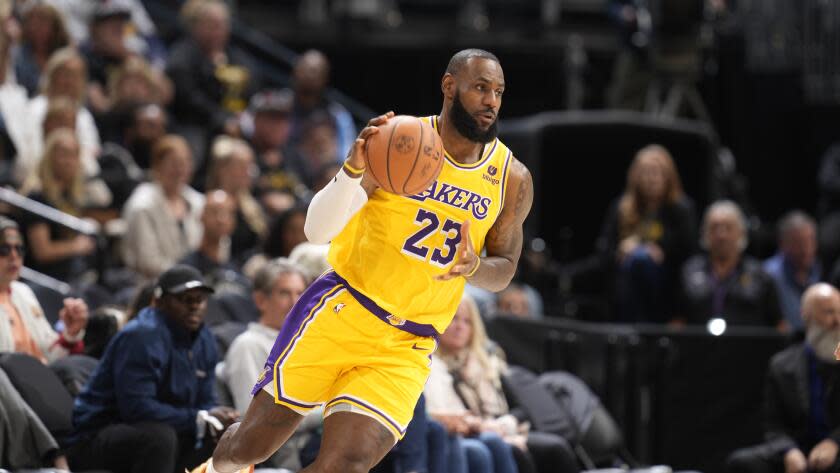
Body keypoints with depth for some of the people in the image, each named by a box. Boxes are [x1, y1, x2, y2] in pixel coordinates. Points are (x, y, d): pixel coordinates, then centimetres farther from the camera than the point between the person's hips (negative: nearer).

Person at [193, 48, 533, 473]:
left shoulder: (513, 180, 0)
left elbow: (505, 267, 14)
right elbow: (317, 231, -12)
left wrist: (472, 268, -11)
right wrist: (355, 169, -32)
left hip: (405, 349, 2)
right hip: (342, 311, -2)